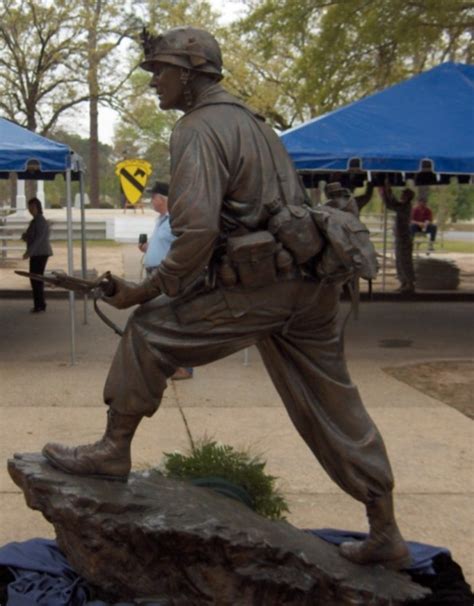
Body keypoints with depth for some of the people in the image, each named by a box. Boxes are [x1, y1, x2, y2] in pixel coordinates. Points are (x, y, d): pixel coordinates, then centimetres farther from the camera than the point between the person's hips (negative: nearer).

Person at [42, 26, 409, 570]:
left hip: (259, 285, -9)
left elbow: (197, 230, -21)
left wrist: (148, 291, -8)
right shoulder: (250, 121, 23)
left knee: (150, 330, 5)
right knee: (333, 407, 14)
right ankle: (385, 536, 21)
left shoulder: (198, 130, -7)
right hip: (311, 285, 9)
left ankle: (113, 450, 15)